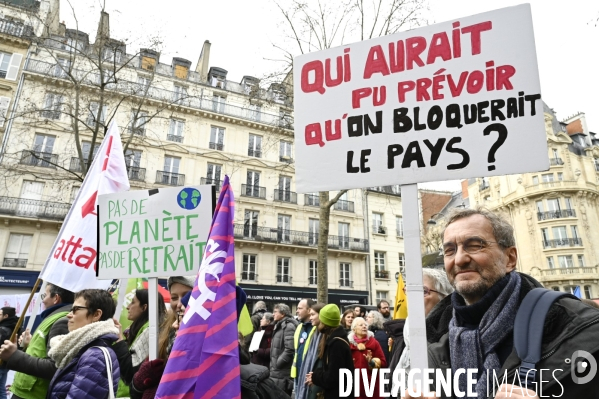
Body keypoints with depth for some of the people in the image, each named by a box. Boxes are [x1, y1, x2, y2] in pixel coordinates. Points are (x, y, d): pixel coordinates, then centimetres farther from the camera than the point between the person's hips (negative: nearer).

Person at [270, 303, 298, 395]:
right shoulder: (279, 326, 17)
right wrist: (273, 366, 14)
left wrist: (276, 364, -15)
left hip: (282, 374, -9)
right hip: (277, 373, 9)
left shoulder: (288, 326, -14)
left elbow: (289, 350, -23)